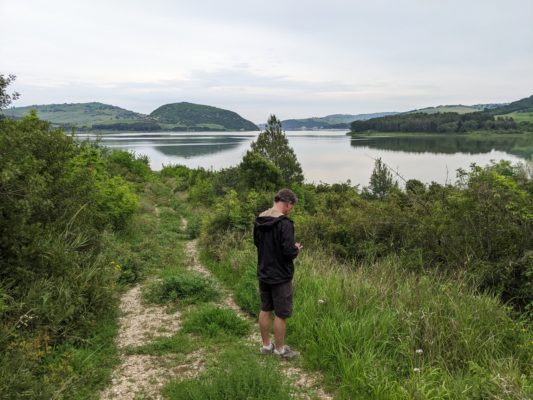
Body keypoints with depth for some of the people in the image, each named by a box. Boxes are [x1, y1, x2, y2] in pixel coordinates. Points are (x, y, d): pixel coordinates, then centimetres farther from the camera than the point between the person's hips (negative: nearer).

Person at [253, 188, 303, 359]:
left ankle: (266, 345, 30)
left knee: (265, 310, 17)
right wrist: (296, 249, -3)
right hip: (280, 276, -7)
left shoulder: (259, 220, 2)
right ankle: (280, 349, 19)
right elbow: (289, 252, -25)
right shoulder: (284, 223, -23)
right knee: (281, 314, 6)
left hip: (263, 274, 8)